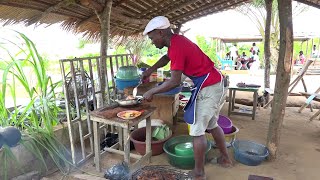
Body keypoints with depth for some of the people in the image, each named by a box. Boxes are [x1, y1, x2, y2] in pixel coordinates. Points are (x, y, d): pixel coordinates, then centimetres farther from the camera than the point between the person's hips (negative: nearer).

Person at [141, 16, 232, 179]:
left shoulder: (176, 47, -21)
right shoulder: (177, 40, 9)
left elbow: (174, 82, -24)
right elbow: (167, 57, 28)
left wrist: (151, 92, -13)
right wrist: (150, 70, 18)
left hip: (208, 89, -10)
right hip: (216, 85, 10)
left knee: (197, 131, -2)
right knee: (211, 125, 22)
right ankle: (225, 158, 38)